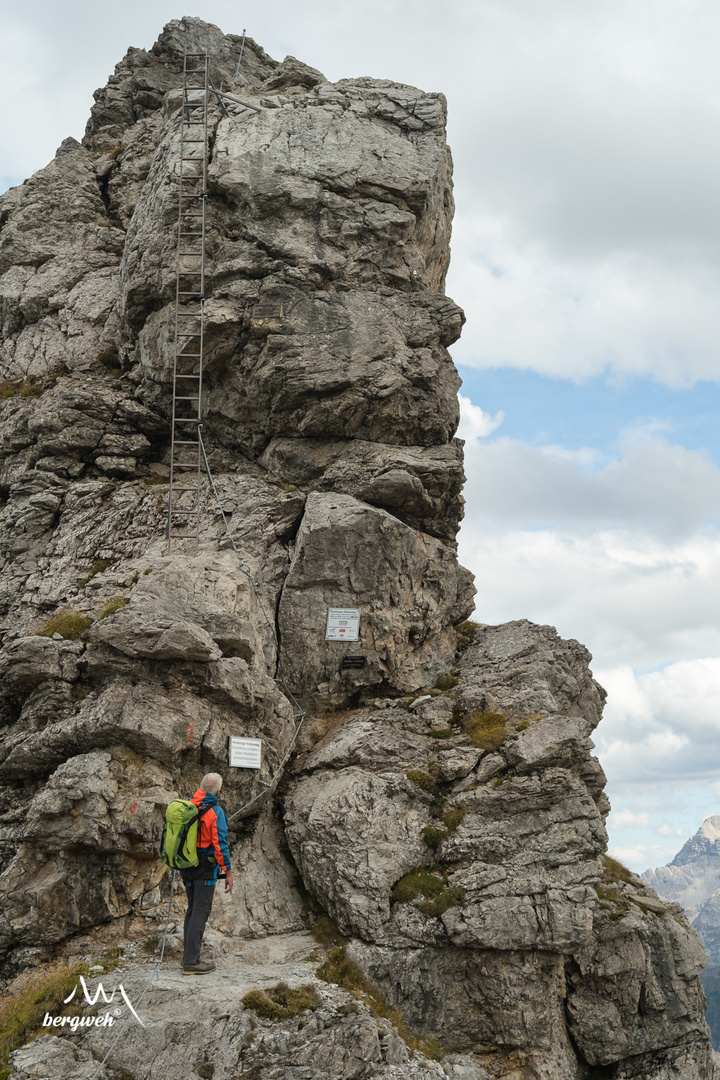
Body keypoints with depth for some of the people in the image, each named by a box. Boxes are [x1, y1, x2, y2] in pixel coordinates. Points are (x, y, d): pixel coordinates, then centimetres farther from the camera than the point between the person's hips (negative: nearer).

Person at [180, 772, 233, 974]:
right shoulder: (215, 811, -16)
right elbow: (220, 843, -17)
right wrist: (228, 871, -10)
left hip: (186, 866, 7)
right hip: (205, 868, -7)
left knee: (193, 909, 17)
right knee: (200, 911, -3)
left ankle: (188, 956, 20)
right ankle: (191, 962, -4)